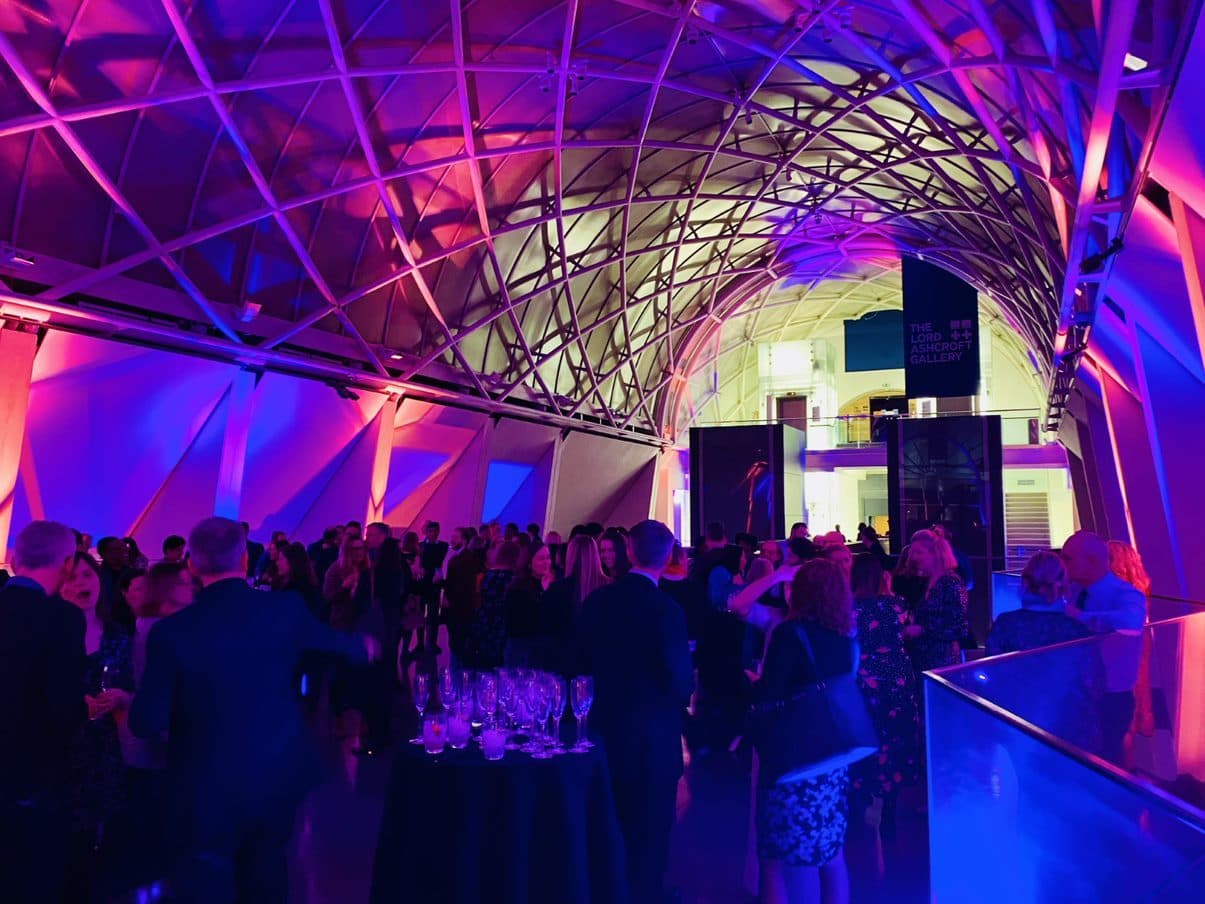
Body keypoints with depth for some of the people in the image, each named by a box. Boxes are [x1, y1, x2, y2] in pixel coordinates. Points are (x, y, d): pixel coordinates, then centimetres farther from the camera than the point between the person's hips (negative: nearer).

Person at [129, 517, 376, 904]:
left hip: (209, 787, -3)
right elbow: (329, 640, 9)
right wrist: (362, 647, 31)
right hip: (279, 775, 3)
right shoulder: (287, 609, -12)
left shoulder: (172, 631, -20)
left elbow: (147, 724, -16)